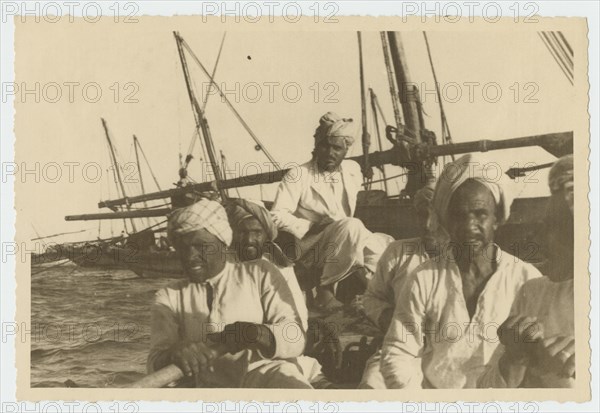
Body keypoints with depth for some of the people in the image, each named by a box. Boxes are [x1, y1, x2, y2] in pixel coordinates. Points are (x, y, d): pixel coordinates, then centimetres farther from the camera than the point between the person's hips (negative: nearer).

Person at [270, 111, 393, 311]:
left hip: (347, 246, 6)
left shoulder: (353, 170, 9)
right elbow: (277, 215, -13)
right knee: (351, 226, -34)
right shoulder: (299, 175, -6)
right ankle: (325, 289, -25)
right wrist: (310, 227, -19)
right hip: (310, 249, -5)